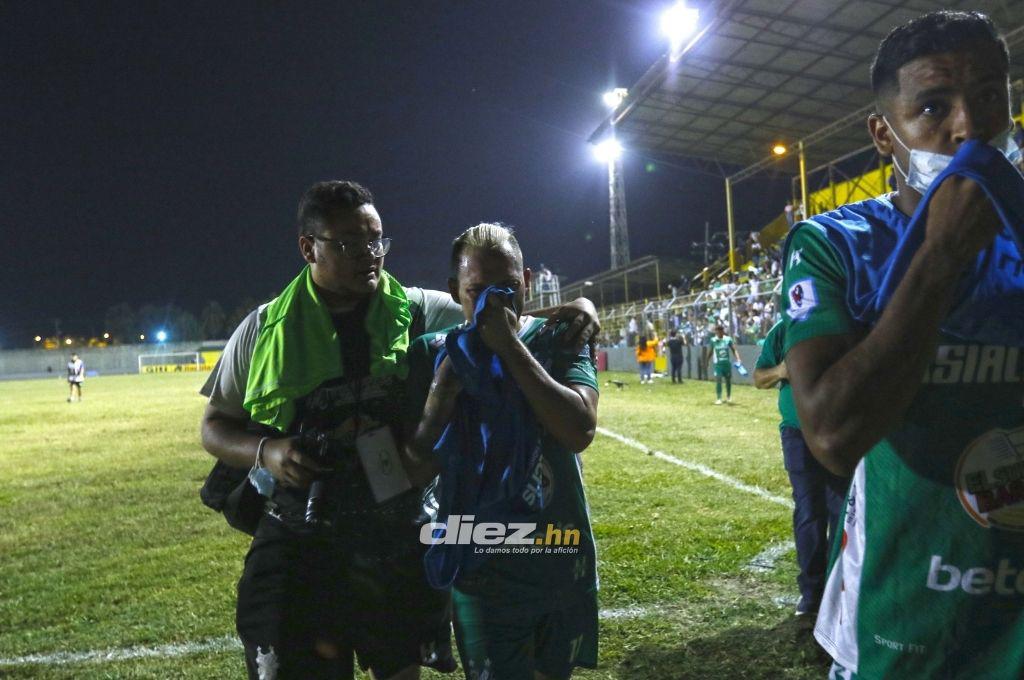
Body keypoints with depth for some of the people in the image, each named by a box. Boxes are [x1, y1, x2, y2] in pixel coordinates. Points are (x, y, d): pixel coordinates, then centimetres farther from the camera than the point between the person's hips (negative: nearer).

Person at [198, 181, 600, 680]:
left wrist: (570, 312, -15)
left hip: (401, 541, 1)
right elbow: (215, 427, 8)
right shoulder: (265, 329, -1)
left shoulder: (418, 312, -2)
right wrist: (265, 451, -13)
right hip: (299, 543, 0)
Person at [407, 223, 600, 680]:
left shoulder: (557, 342, -5)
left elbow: (580, 432, -22)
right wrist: (443, 391, -21)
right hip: (481, 572, -1)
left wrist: (509, 346, -22)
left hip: (564, 562, 2)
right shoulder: (433, 355, -6)